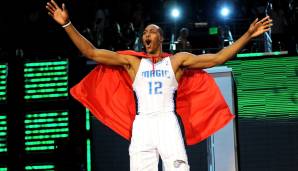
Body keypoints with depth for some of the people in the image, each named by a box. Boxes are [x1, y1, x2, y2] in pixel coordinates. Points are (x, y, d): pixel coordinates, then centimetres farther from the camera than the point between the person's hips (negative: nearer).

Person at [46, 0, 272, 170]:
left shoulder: (177, 60, 14)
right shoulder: (132, 61, 16)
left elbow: (217, 59, 8)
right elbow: (91, 53, 11)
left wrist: (248, 35, 4)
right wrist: (67, 25, 4)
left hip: (167, 122, -1)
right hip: (142, 125, 1)